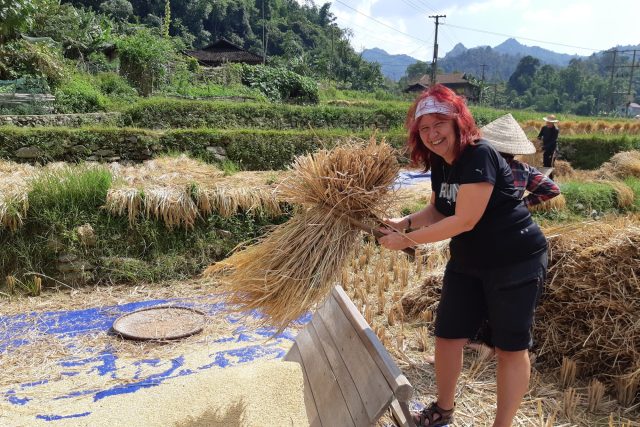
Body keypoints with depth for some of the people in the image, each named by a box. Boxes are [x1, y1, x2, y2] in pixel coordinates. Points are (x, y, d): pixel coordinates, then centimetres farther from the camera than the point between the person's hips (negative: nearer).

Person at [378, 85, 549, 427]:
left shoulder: (478, 156, -23)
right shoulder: (440, 164, 3)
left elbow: (464, 220, -28)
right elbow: (437, 211, 13)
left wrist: (406, 241, -22)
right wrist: (404, 222, -6)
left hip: (515, 263, -8)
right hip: (467, 263, 8)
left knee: (510, 347, 5)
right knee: (447, 336, 12)